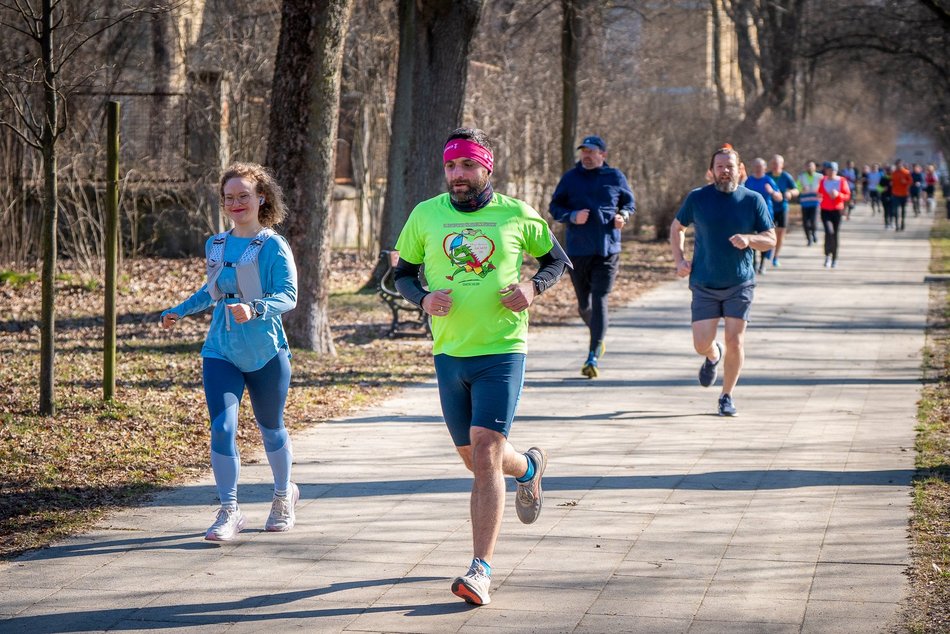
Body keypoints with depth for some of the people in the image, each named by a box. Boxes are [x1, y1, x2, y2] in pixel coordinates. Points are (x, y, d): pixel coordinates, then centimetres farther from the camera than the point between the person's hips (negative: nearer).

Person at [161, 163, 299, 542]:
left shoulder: (273, 246, -9)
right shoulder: (215, 246, 7)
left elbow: (288, 296, -17)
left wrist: (254, 309, -34)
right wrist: (180, 311, 27)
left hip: (266, 353, -3)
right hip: (221, 353, 3)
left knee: (271, 428, 14)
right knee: (222, 427, -13)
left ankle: (284, 495, 39)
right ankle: (229, 511, -7)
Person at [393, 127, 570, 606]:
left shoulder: (516, 216, -2)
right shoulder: (426, 215, 3)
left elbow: (556, 258, 13)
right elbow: (403, 273, 13)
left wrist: (533, 287, -8)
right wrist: (423, 298, -9)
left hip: (502, 351, -4)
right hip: (449, 352, 4)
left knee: (485, 453, -15)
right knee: (475, 458, 15)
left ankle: (481, 570, -15)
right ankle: (528, 467, 50)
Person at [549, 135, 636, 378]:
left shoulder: (616, 177, 3)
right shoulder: (570, 178, 3)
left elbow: (629, 202, 17)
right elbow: (555, 207, 5)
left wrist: (623, 215, -5)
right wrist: (572, 216, -14)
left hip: (607, 250, -2)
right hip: (577, 250, 2)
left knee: (599, 301, -12)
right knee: (583, 304, 12)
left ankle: (593, 357, -15)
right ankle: (598, 337, 43)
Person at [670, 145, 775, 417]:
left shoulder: (753, 200, 0)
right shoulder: (697, 198, 0)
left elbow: (770, 240, 2)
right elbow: (677, 228, 15)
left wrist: (749, 239, -18)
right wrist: (680, 259, 2)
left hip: (740, 284, 0)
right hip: (704, 285, 0)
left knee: (734, 341, -5)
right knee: (702, 345, -5)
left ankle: (727, 396, 14)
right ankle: (713, 357, 33)